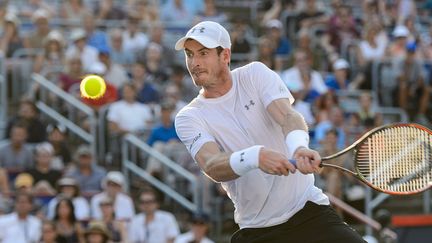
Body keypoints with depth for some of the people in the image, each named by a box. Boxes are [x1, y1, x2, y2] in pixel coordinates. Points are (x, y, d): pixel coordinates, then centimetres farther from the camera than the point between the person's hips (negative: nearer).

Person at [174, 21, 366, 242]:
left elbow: (287, 115, -17)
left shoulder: (255, 73, 0)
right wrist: (255, 156, -41)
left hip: (309, 210, 0)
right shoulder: (189, 118, -2)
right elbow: (213, 167, -20)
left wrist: (299, 147, -41)